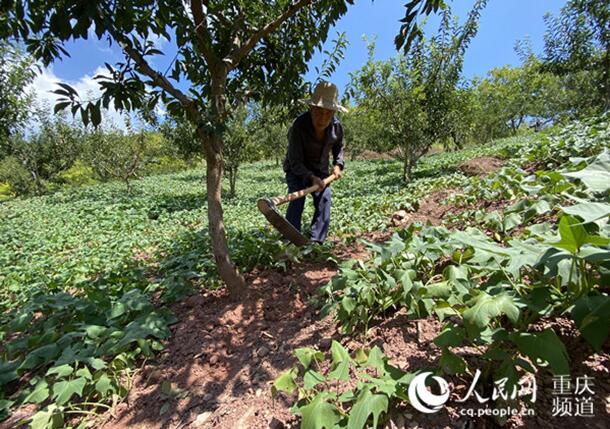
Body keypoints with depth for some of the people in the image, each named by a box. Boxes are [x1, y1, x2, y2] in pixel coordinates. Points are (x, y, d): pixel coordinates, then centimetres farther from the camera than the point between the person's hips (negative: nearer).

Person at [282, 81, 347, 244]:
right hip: (297, 169, -4)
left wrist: (338, 164, -6)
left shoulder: (336, 126, -13)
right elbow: (295, 162, -27)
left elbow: (339, 147, 10)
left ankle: (316, 241, -8)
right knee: (297, 199, -25)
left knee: (325, 197, -14)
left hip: (320, 169, 4)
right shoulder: (299, 126, -30)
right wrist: (311, 177, -41)